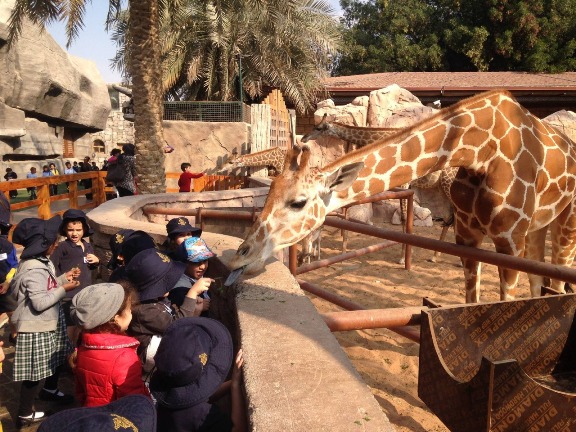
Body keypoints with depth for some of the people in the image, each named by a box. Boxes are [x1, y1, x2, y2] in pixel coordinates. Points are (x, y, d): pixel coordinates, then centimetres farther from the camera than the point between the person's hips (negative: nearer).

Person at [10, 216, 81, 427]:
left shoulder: (40, 261, 4)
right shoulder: (34, 270, -28)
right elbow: (39, 302, -29)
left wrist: (64, 277, 2)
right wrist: (64, 289, -22)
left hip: (48, 324, 10)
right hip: (36, 329, -10)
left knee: (56, 358, 27)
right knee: (35, 372, 4)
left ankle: (50, 390, 51)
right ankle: (25, 414, 20)